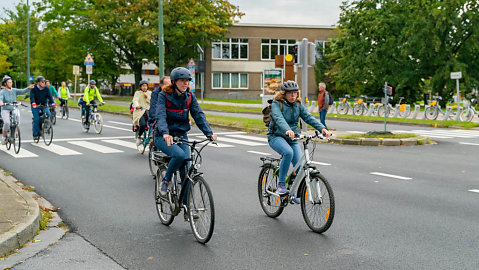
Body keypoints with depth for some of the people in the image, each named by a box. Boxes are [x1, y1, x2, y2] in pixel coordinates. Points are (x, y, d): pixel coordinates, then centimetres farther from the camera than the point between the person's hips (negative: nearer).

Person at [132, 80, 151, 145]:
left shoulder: (150, 93, 18)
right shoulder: (137, 93, 9)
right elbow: (135, 100, -10)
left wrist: (147, 97, -7)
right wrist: (137, 106, -31)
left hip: (149, 111, 3)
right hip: (140, 112, -3)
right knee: (143, 124, -28)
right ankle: (139, 137, -5)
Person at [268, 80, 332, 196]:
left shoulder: (298, 105, 6)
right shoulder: (276, 104, -10)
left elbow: (309, 117, -8)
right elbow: (279, 118, -29)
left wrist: (322, 128, -26)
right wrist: (287, 130, -50)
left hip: (292, 139, 5)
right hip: (276, 137, -5)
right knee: (288, 152, -35)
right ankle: (281, 185, -23)